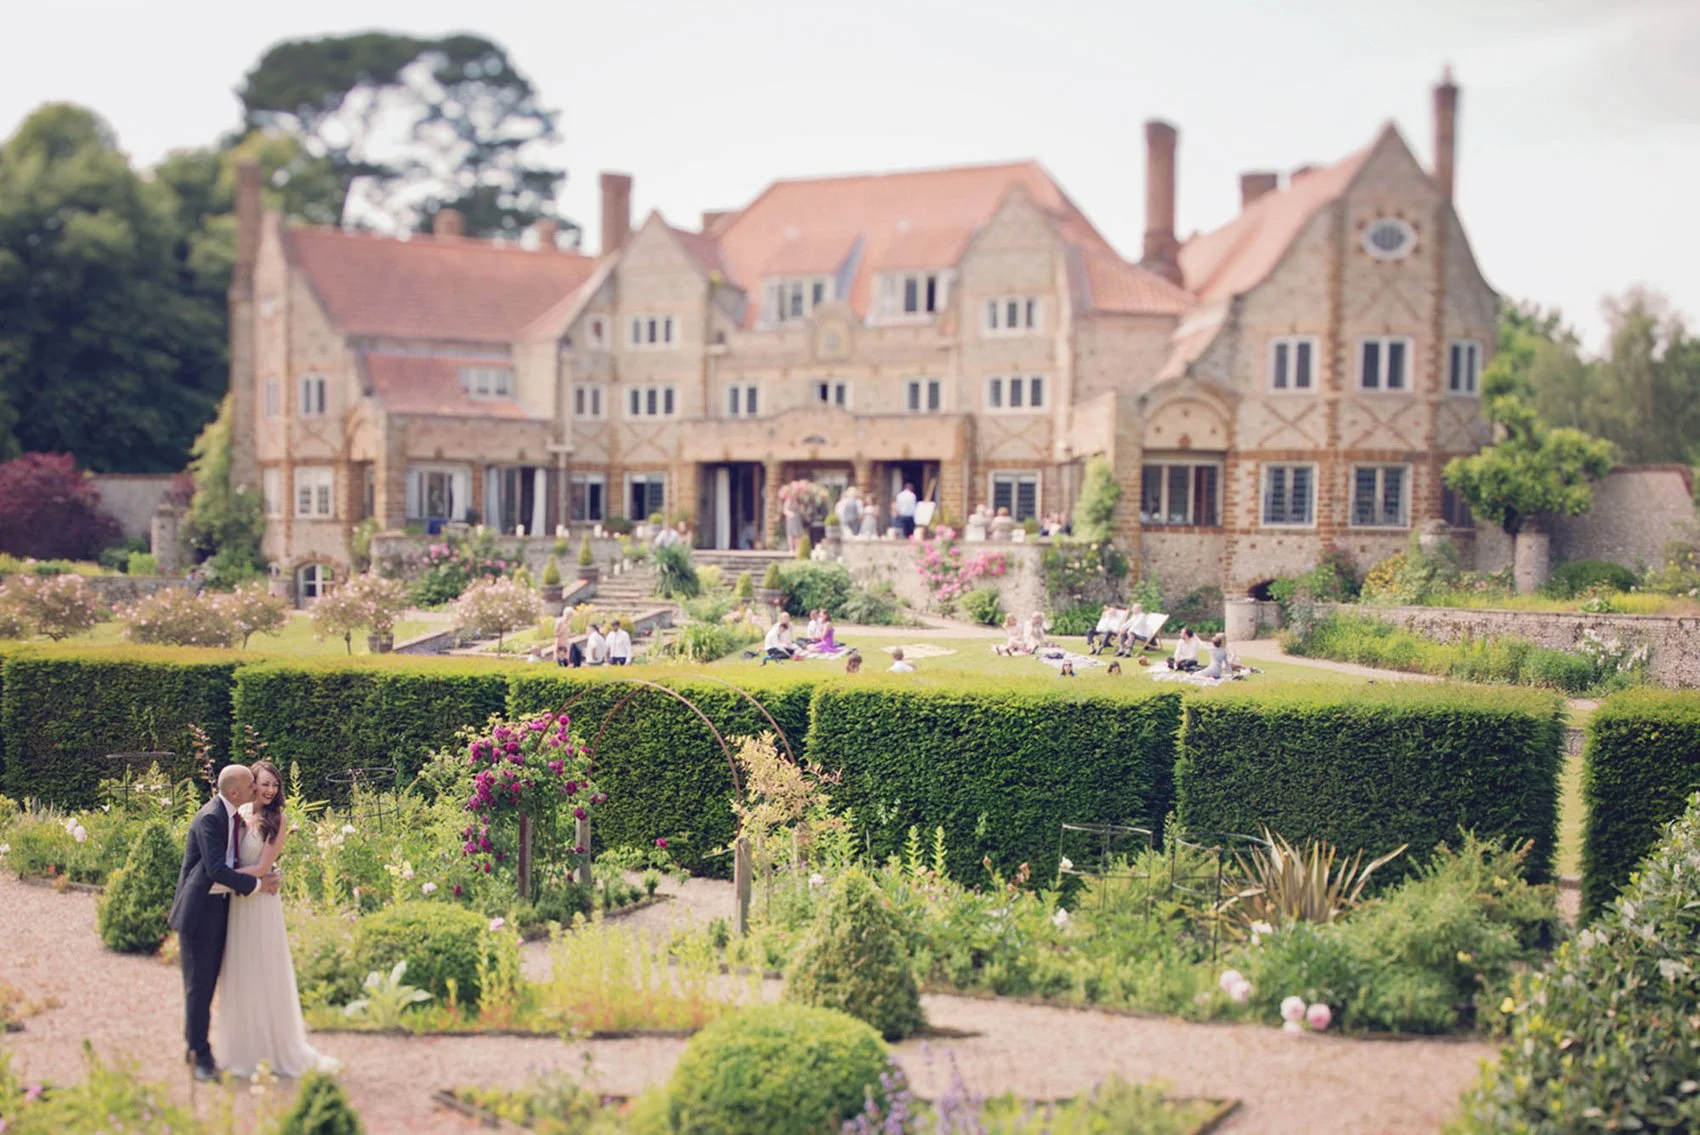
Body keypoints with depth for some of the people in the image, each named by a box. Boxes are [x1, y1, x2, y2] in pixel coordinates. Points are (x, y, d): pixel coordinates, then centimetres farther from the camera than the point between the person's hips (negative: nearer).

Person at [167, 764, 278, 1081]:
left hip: (221, 906, 9)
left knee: (208, 982, 15)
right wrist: (257, 884, -17)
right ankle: (200, 1055, 5)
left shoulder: (235, 816, 8)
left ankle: (196, 1048, 25)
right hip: (201, 910, -9)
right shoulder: (210, 818, -20)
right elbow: (217, 870, -25)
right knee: (199, 984, -2)